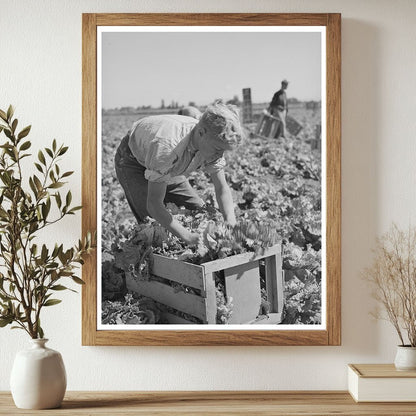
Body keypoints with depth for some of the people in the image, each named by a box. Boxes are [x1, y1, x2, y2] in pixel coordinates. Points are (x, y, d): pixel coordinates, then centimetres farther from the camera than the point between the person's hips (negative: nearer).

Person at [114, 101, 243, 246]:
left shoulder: (212, 143, -26)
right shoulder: (167, 146, -46)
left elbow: (222, 189, -17)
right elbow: (154, 204, -43)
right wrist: (188, 237, -50)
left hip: (168, 168, 6)